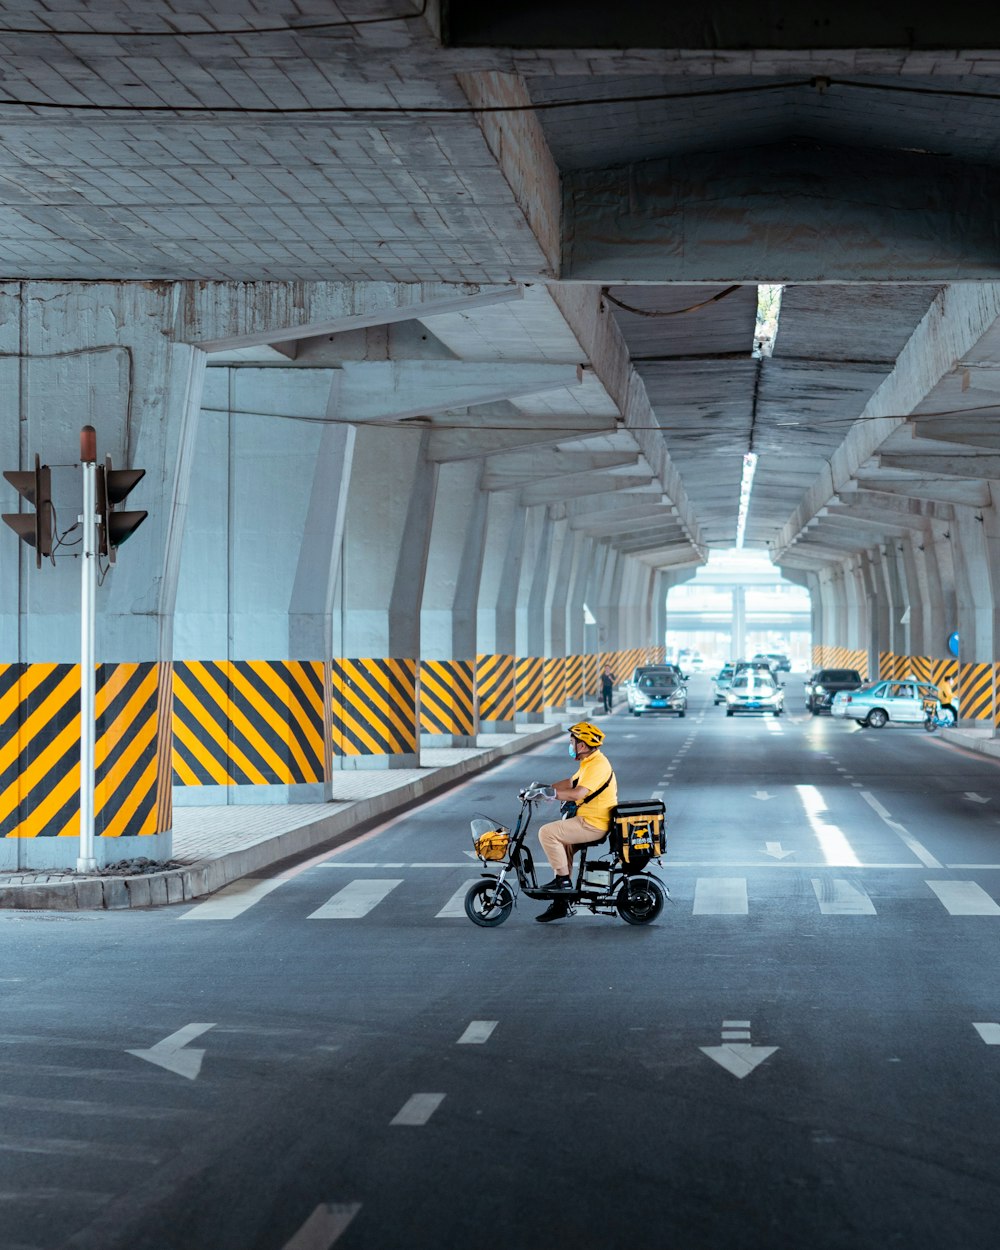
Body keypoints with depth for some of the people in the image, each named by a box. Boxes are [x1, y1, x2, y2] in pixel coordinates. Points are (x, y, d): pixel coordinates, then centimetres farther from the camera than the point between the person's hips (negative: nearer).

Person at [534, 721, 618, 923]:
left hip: (592, 824, -11)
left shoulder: (596, 765, -20)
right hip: (590, 819, 11)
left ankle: (563, 879, -9)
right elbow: (571, 783, 24)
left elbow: (577, 794, -30)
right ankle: (560, 904, 19)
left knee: (547, 832, -16)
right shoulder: (590, 762, 15)